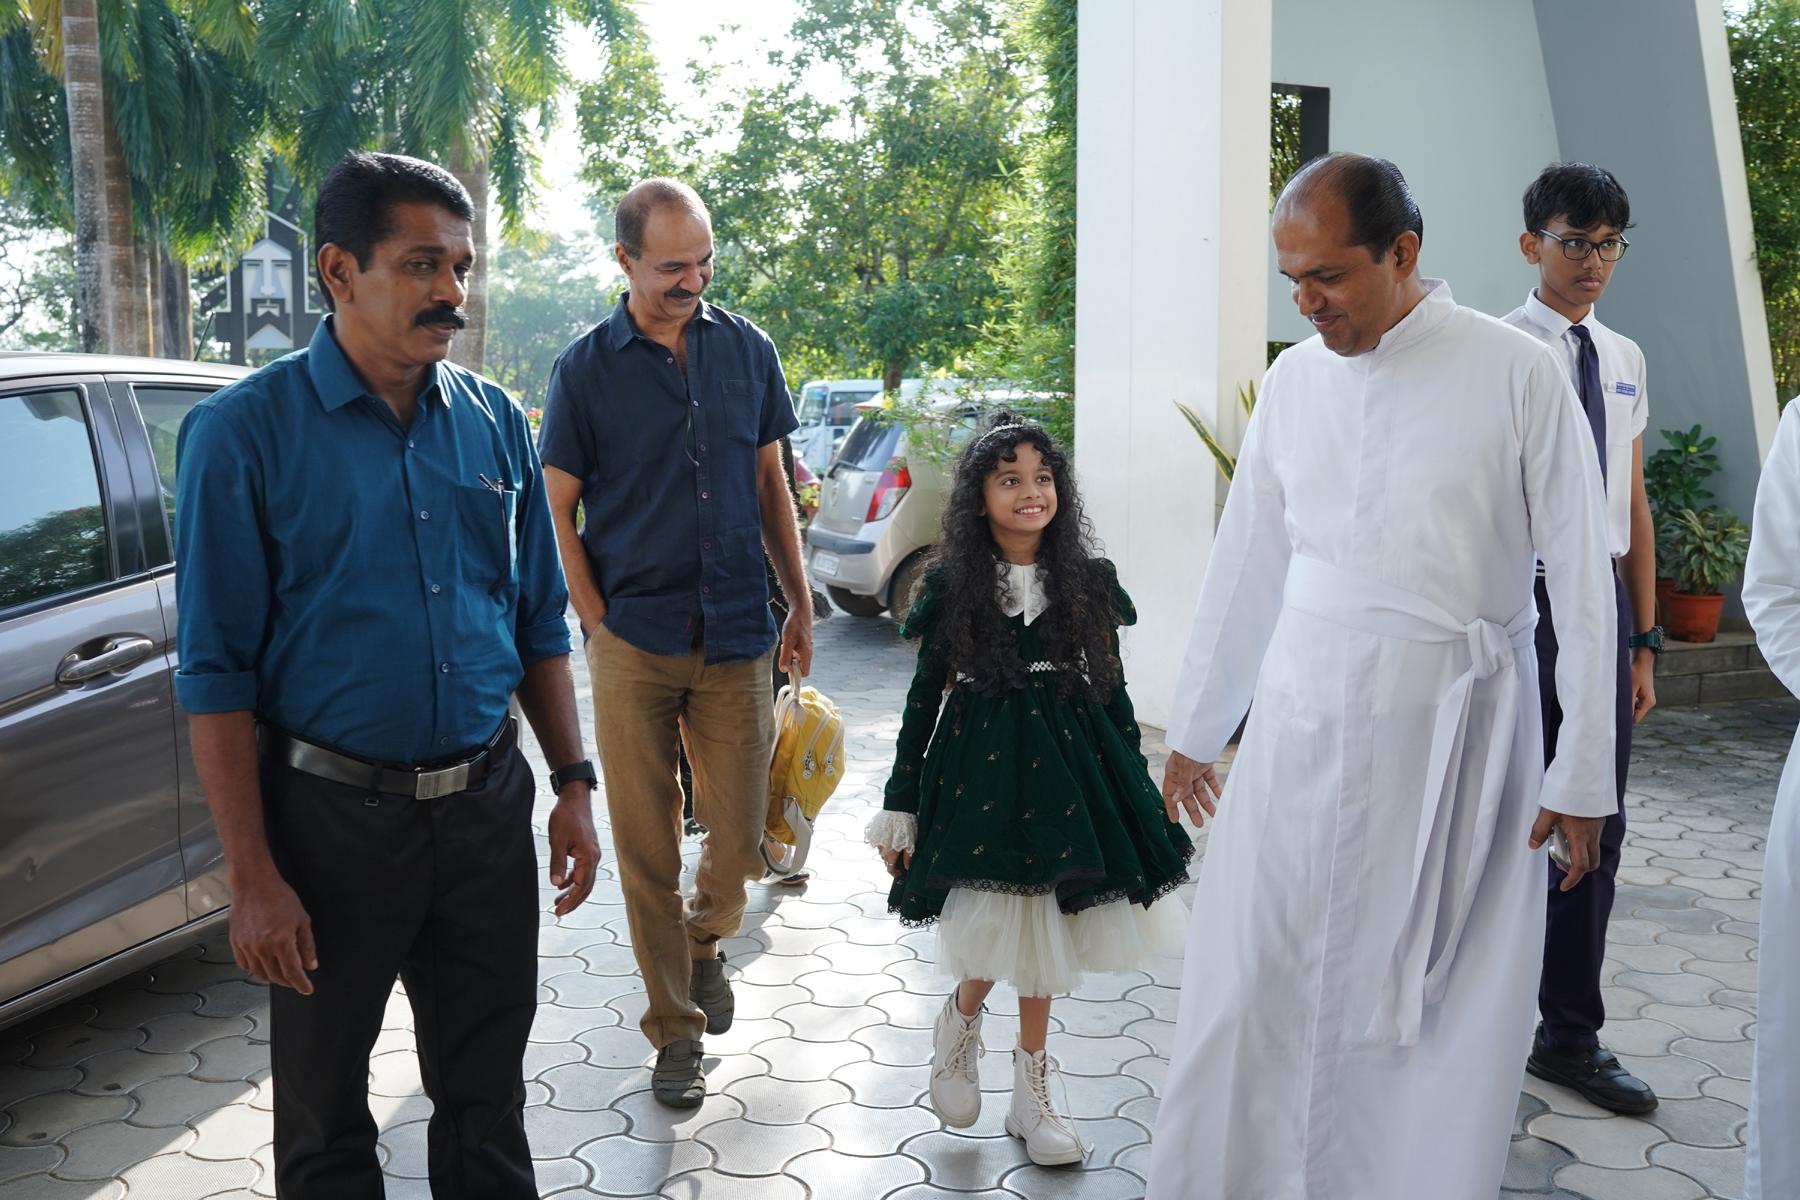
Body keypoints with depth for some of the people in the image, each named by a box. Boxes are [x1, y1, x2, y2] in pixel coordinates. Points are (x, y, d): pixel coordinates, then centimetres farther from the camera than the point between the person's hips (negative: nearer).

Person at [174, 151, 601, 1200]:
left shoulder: (496, 423, 4)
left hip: (488, 806, 4)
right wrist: (253, 876, -13)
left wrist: (573, 783, 7)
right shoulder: (246, 432, -10)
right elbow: (218, 670, -11)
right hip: (333, 817, -3)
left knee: (488, 1098, 17)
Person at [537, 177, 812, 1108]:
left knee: (739, 840, 5)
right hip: (633, 641, -2)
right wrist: (600, 627, -5)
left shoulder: (747, 349, 6)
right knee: (645, 846, 4)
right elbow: (558, 510, 2)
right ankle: (676, 1027, 21)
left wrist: (799, 604, 11)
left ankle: (706, 937, 38)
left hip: (737, 638, 2)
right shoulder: (586, 368, -2)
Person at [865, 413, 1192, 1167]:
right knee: (997, 929, -4)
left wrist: (1136, 792, 7)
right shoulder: (953, 584, -2)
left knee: (1047, 928, 9)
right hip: (979, 766, -2)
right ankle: (959, 1024, 30)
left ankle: (1031, 1091, 25)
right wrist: (898, 805, 1)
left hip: (1067, 765, 2)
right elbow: (925, 694, 1)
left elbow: (1112, 689, 7)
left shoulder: (1089, 581, 2)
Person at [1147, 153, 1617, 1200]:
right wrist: (1195, 728, 16)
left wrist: (1582, 772, -4)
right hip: (1303, 723, 3)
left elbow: (1582, 582, -4)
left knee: (1446, 1012, 7)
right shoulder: (1293, 380, 5)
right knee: (1251, 993, 6)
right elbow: (1246, 564, 12)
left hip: (1457, 733, -3)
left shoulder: (1518, 376, -6)